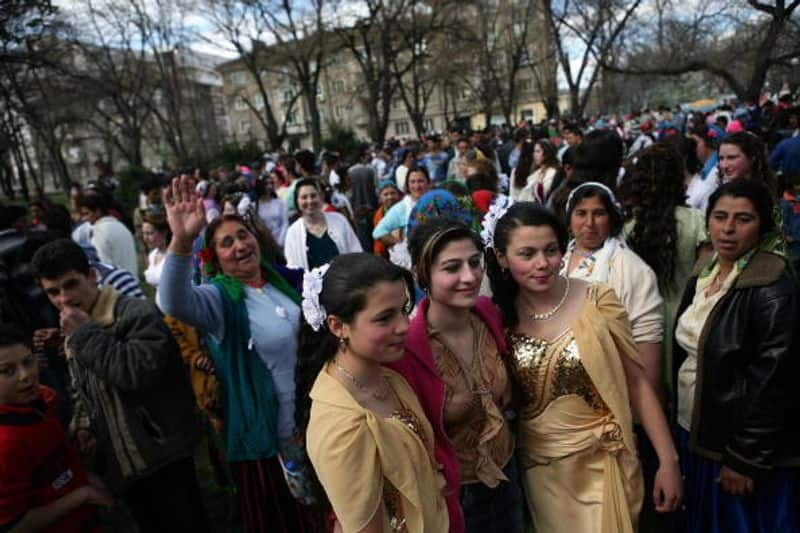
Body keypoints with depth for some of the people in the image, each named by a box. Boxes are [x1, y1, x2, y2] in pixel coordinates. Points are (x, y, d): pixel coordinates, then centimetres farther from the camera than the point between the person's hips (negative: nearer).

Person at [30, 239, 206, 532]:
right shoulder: (72, 336, 10)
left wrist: (86, 333, -23)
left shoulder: (136, 313, -17)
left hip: (163, 458, -8)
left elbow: (140, 371, -32)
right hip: (120, 464, 8)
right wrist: (82, 426, 5)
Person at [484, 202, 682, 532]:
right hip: (540, 469, 2)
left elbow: (637, 382, -7)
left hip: (601, 462, -2)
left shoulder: (597, 302, -14)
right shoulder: (500, 317, -8)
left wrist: (668, 460, -6)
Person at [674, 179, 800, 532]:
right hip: (694, 433, 7)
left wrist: (745, 459, -18)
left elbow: (772, 383, -20)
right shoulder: (702, 275, 3)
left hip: (743, 446, -7)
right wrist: (677, 416, 11)